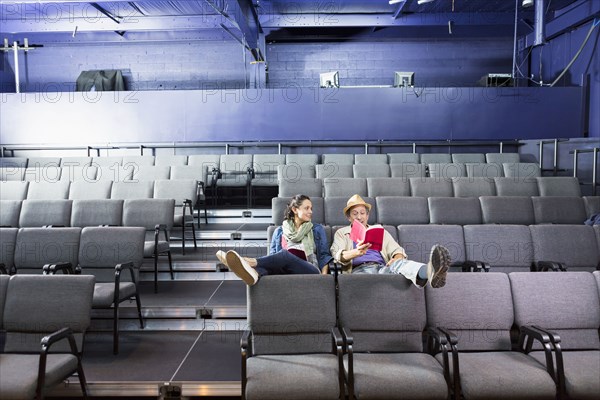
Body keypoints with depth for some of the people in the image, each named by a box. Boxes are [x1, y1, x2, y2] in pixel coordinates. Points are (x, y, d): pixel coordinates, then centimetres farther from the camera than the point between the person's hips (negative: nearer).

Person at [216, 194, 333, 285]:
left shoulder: (317, 229, 21)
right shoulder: (280, 231, 23)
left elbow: (324, 254, 14)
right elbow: (273, 255, 15)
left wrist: (324, 276, -4)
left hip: (311, 271, -2)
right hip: (285, 272, 2)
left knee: (284, 255, -33)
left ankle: (250, 262, -54)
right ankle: (252, 273, -67)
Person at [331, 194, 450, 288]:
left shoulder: (380, 231, 32)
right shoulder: (342, 233, 23)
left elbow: (397, 251, 19)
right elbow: (338, 254, 2)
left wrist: (397, 259, -8)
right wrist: (357, 252, -21)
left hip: (383, 267, 3)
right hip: (359, 269, -3)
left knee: (399, 263, -34)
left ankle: (429, 272, -68)